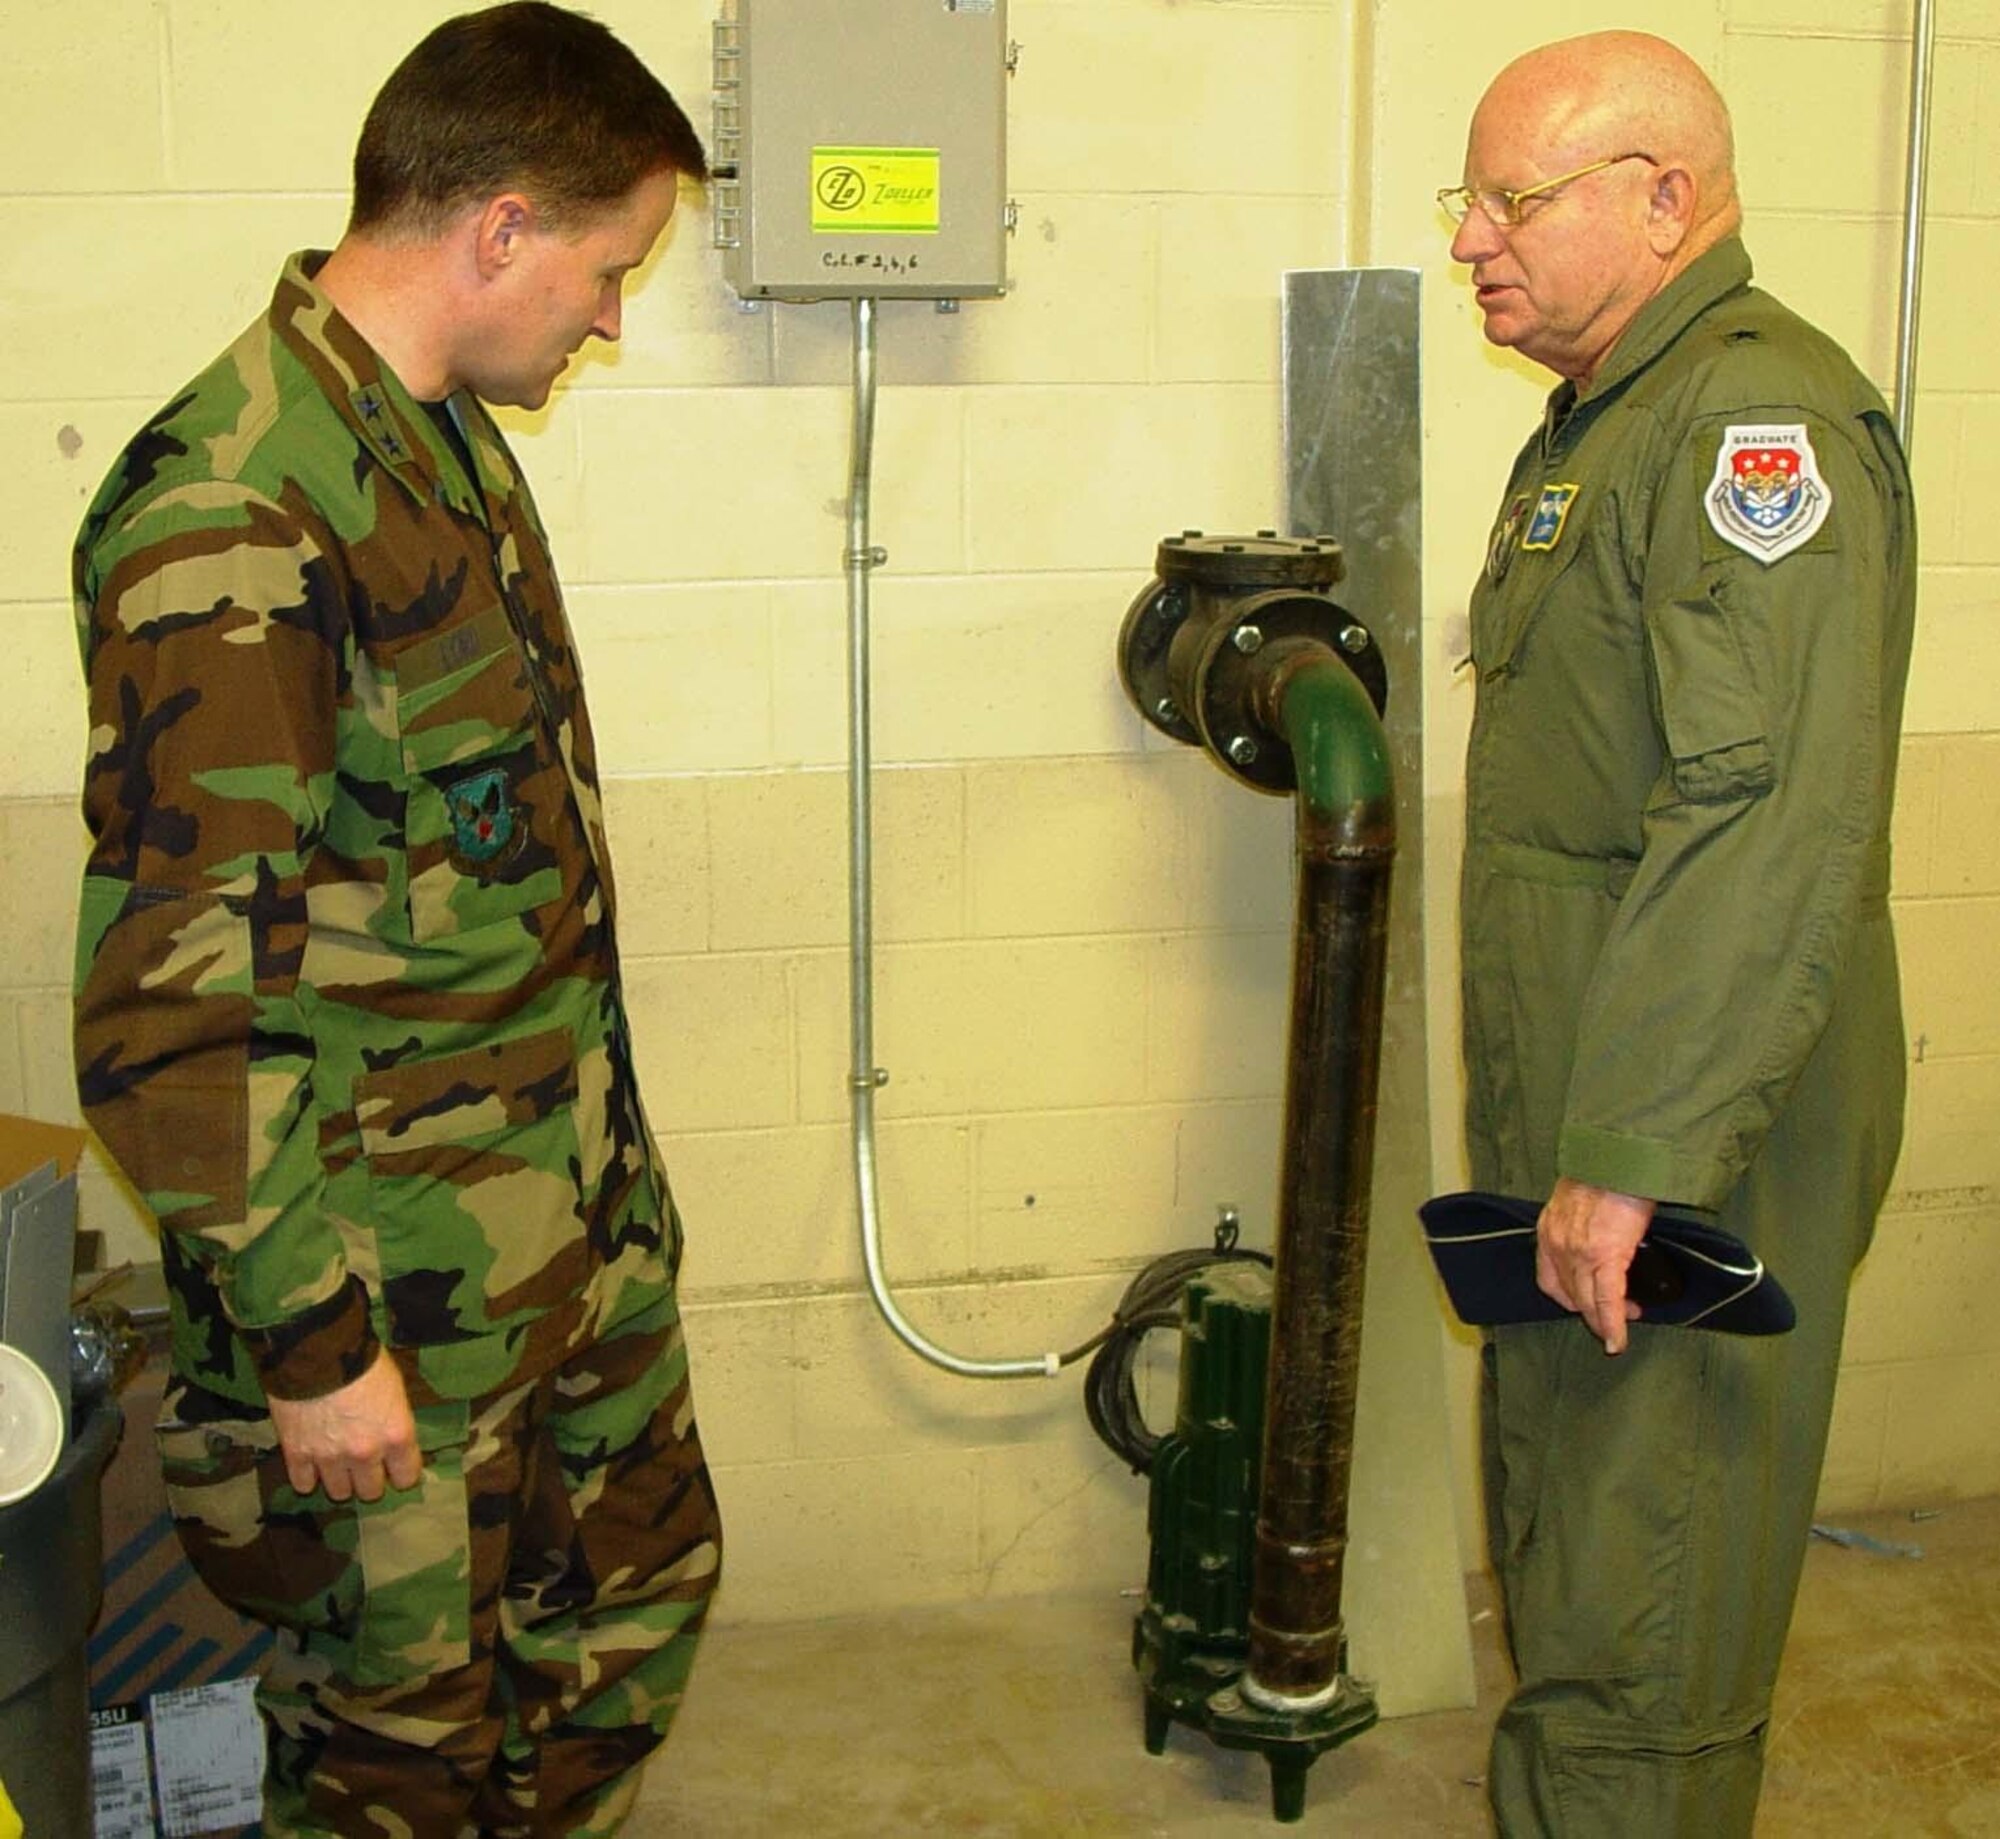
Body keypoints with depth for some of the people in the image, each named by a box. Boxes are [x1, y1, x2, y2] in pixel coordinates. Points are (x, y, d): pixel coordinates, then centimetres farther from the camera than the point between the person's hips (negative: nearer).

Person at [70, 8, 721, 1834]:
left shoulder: (444, 437, 7)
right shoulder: (231, 515, -24)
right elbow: (169, 1009, -25)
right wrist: (312, 1342, -20)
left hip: (575, 1210, 9)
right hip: (394, 1282, -9)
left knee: (645, 1582, 23)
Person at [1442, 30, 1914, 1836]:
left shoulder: (1758, 413, -17)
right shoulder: (1607, 420, 17)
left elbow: (1770, 826, -28)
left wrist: (1632, 1152, -28)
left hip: (1694, 1141, -10)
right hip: (1576, 1130, 10)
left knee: (1639, 1627, 1)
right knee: (1562, 1564, 21)